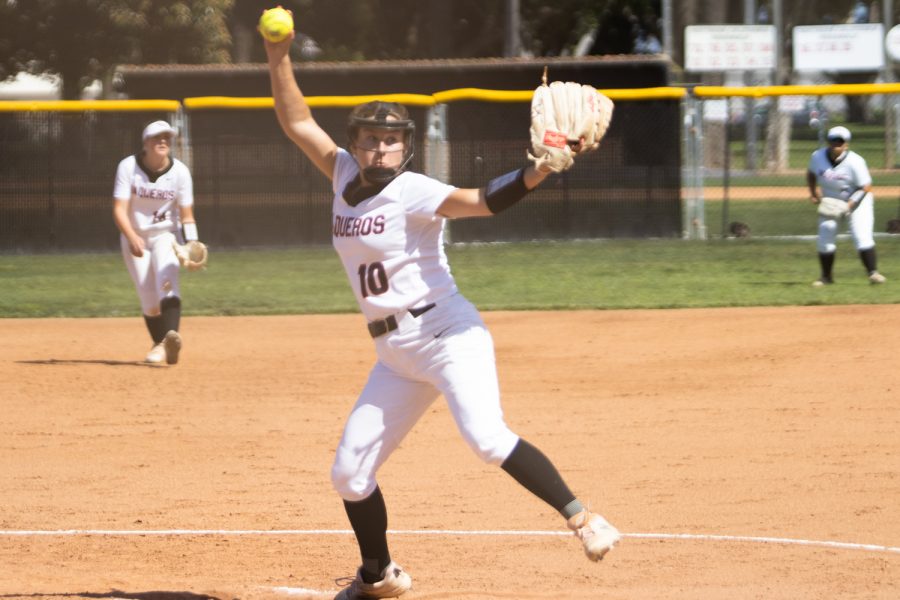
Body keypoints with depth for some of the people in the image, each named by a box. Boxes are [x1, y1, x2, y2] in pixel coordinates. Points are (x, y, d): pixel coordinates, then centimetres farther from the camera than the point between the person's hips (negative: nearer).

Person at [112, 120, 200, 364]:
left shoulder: (180, 171, -10)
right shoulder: (128, 167, -14)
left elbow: (186, 215, -5)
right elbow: (119, 209, -20)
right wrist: (132, 238, -35)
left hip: (167, 235, 0)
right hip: (135, 238, 0)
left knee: (167, 280, -26)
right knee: (149, 299, -4)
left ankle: (170, 339, -43)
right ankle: (160, 346, 17)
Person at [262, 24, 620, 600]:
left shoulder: (412, 193, -11)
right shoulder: (346, 176, 8)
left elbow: (485, 200, -25)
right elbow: (298, 122, 15)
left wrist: (539, 171, -41)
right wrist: (279, 57, 5)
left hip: (447, 333, -7)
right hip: (396, 354, 7)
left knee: (487, 438, -29)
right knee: (349, 472, 9)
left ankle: (582, 518, -24)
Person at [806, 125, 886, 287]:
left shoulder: (855, 162, -27)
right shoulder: (818, 157, -14)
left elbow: (865, 188, -22)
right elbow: (811, 174, 7)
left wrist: (851, 203, -32)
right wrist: (813, 193, -7)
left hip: (857, 200, -4)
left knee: (861, 236, -19)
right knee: (825, 239, 1)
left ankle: (873, 272, -15)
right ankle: (827, 276, 17)